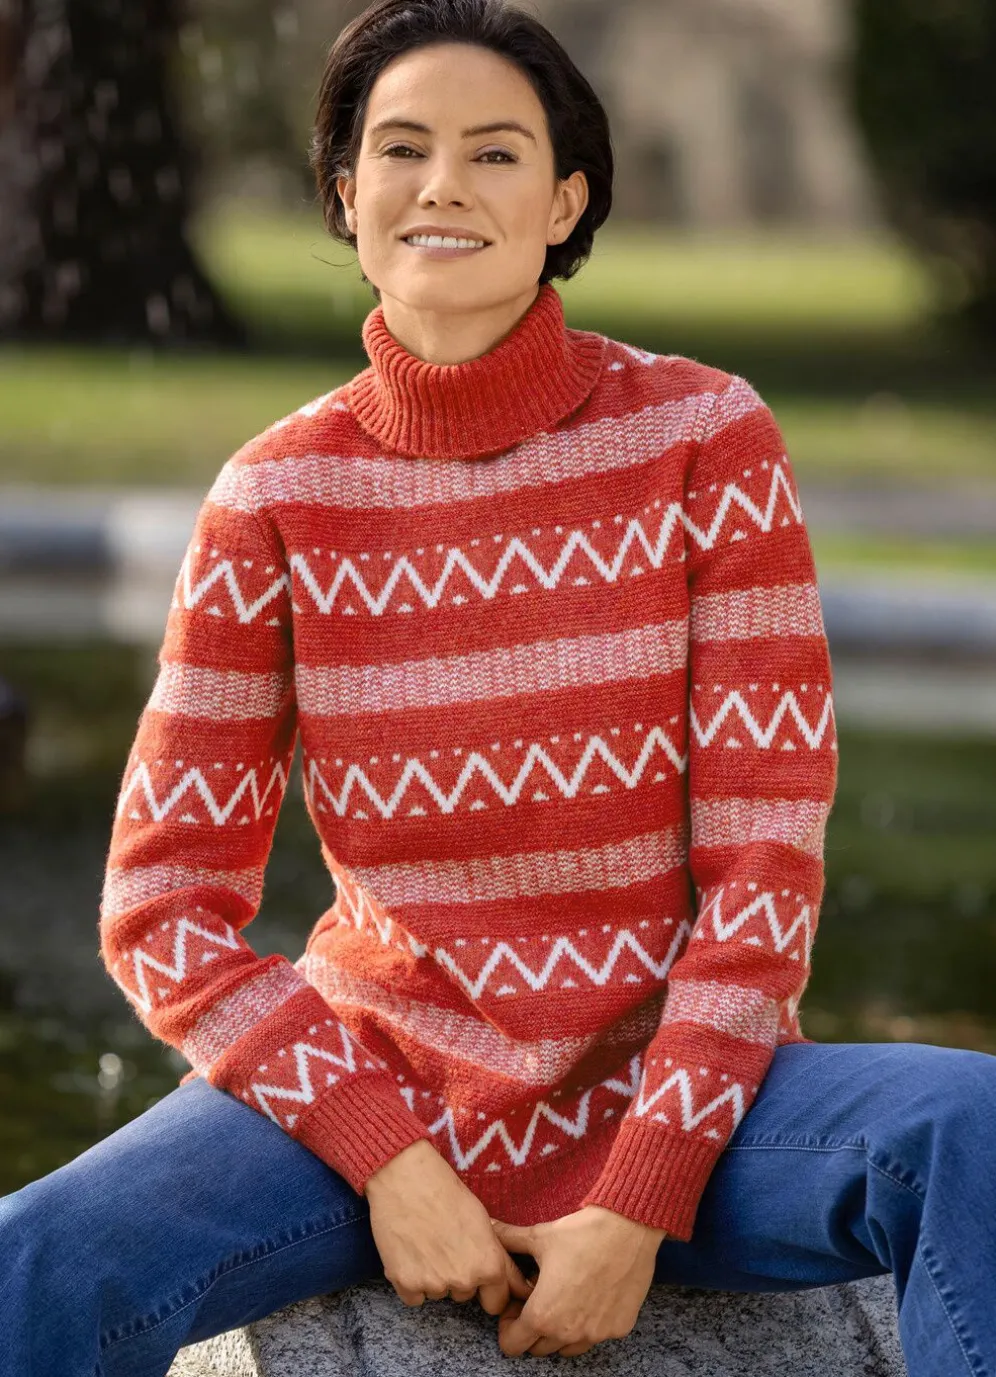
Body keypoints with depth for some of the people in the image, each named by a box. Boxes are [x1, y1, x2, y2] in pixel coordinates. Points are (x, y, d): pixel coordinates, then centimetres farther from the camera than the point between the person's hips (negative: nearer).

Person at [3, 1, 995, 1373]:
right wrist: (388, 1162, -12)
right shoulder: (277, 498, -2)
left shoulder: (706, 439, -5)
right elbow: (163, 910, 0)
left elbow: (767, 857, -6)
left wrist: (639, 1207, -13)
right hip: (385, 1088, 0)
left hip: (675, 1099, 0)